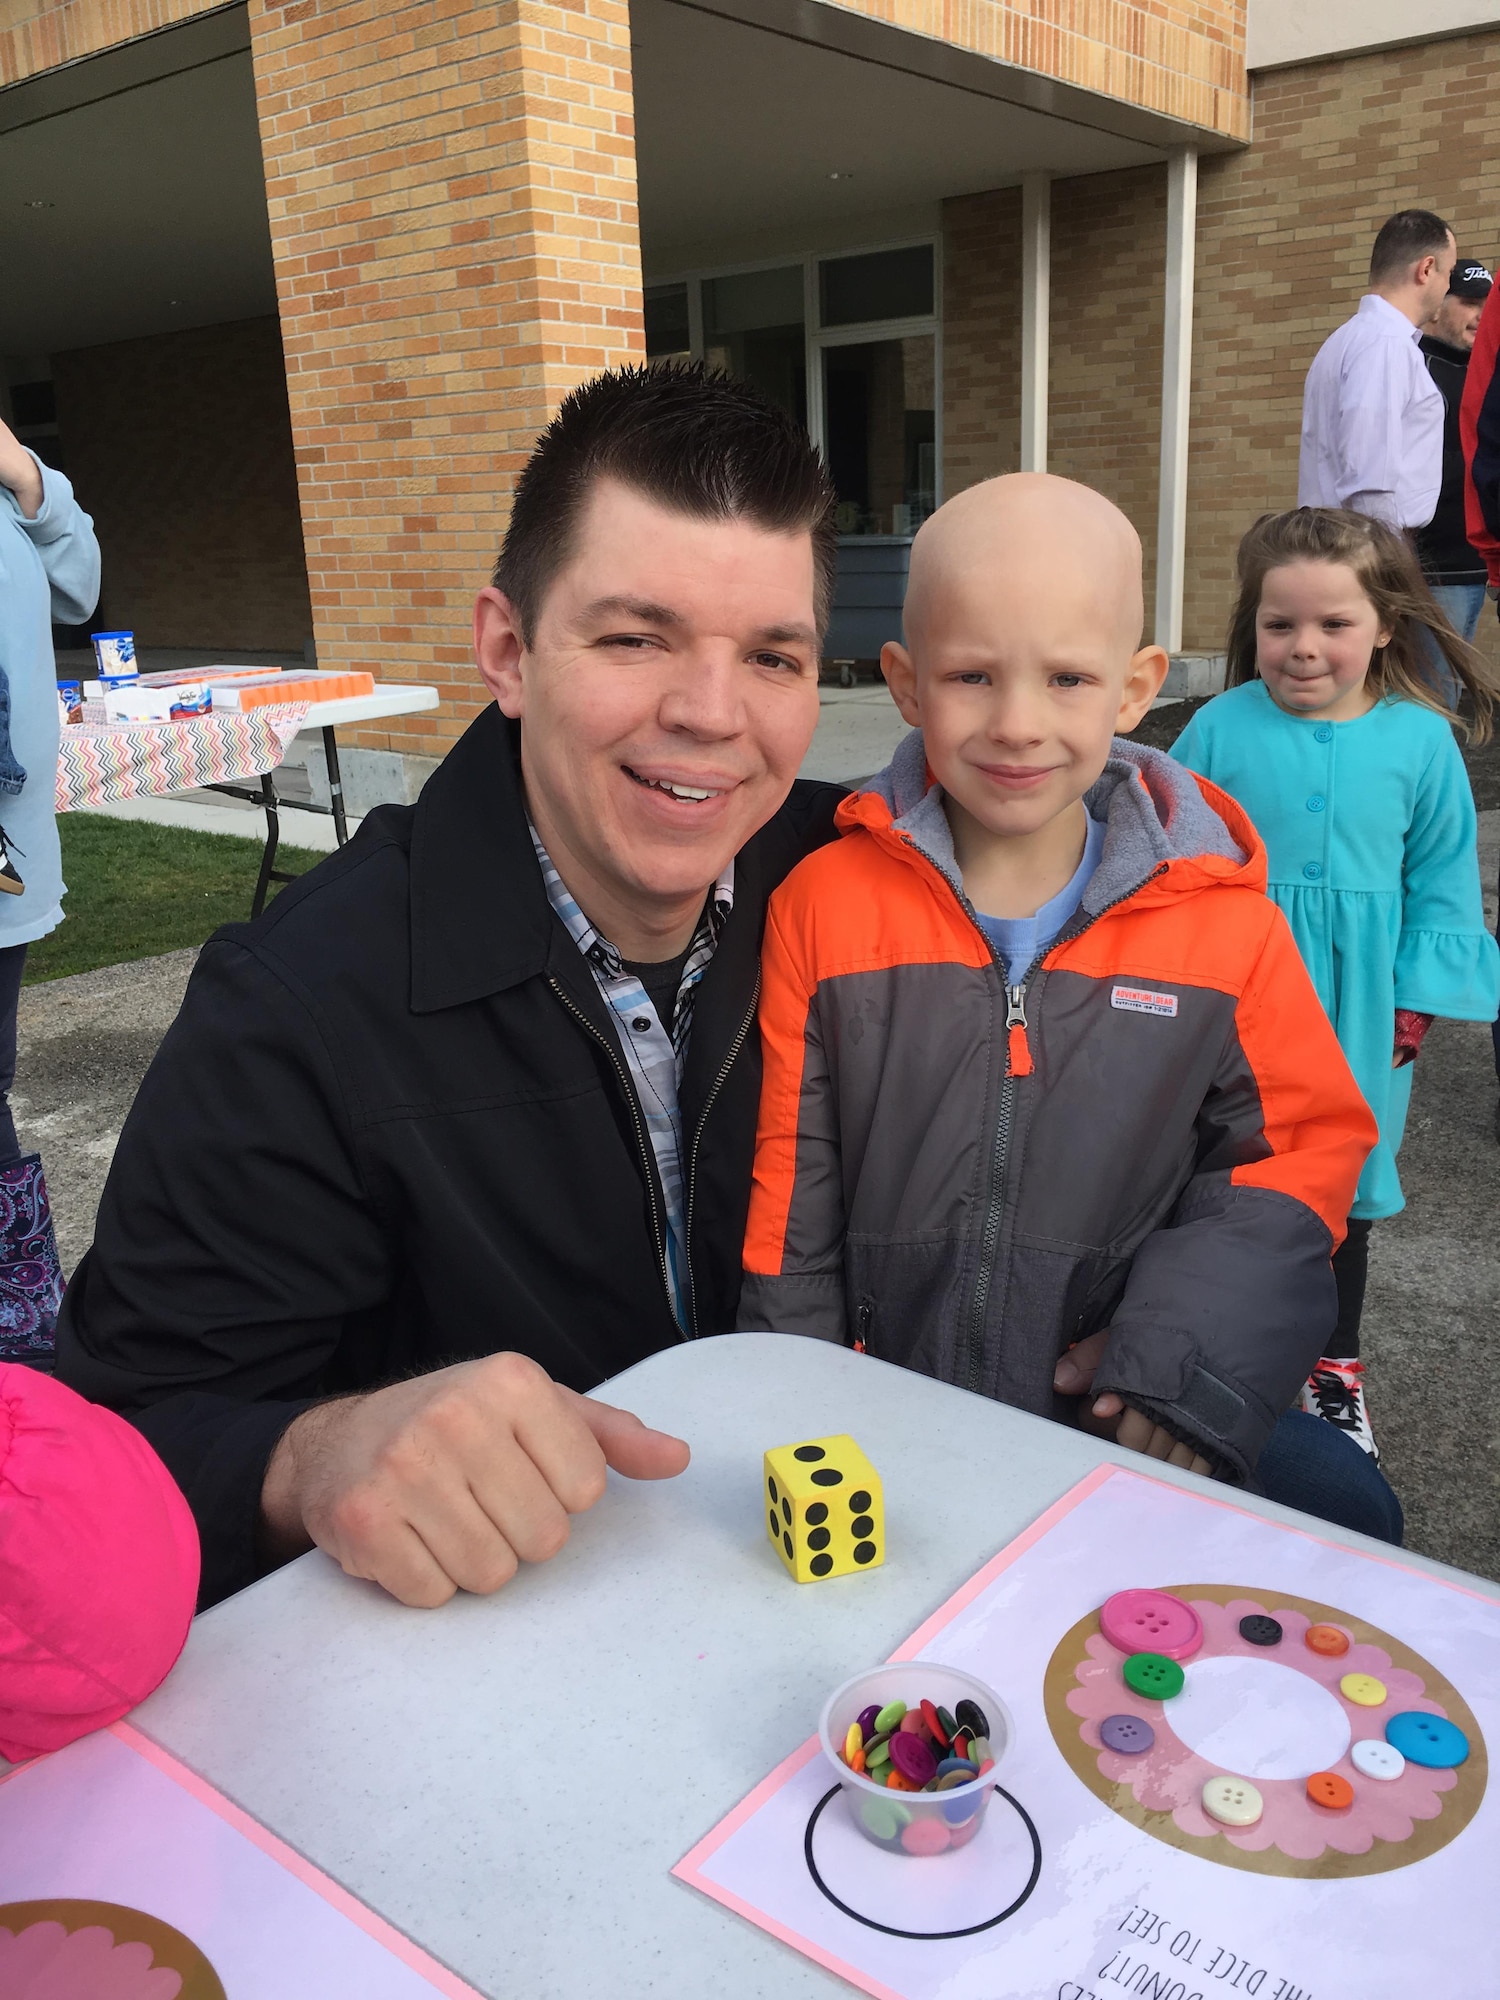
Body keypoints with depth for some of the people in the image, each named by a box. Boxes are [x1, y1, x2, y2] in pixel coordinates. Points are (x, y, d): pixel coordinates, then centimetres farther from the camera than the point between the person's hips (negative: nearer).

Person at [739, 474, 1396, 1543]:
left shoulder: (1225, 922, -2)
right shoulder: (824, 903, -3)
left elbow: (1305, 1146, 5)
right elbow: (788, 1190, 1)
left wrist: (1192, 1355, -8)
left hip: (1138, 1425, 1)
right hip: (886, 1424, 0)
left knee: (1343, 1511, -19)